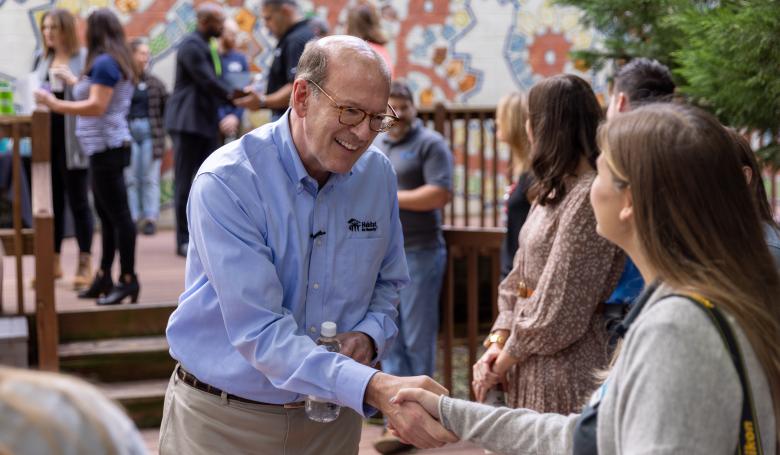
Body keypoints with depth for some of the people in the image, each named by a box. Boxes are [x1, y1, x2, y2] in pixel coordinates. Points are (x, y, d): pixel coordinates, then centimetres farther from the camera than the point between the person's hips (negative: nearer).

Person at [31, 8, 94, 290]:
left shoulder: (84, 58, -5)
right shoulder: (40, 58, 12)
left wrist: (74, 82, -23)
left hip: (72, 141, -5)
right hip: (45, 139, 5)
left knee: (78, 202, 0)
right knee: (51, 201, 11)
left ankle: (85, 264, 7)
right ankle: (53, 262, 20)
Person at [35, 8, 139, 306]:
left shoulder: (104, 63, -13)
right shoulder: (116, 62, 16)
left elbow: (97, 106, -20)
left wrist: (56, 105, -16)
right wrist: (76, 83, 28)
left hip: (106, 147, -10)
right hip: (106, 147, 10)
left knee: (118, 213, -9)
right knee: (107, 214, 13)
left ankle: (128, 279, -7)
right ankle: (104, 277, 18)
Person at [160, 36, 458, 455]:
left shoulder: (378, 175, -4)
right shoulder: (226, 182, -22)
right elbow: (260, 333, -30)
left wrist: (369, 335, -12)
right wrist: (374, 388, -41)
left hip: (331, 418, 5)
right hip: (225, 420, -4)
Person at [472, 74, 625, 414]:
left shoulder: (589, 198, -18)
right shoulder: (554, 190, 12)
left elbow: (560, 312, -19)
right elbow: (520, 275, 13)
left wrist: (502, 363, -8)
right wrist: (498, 341, 0)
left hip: (565, 363, -8)